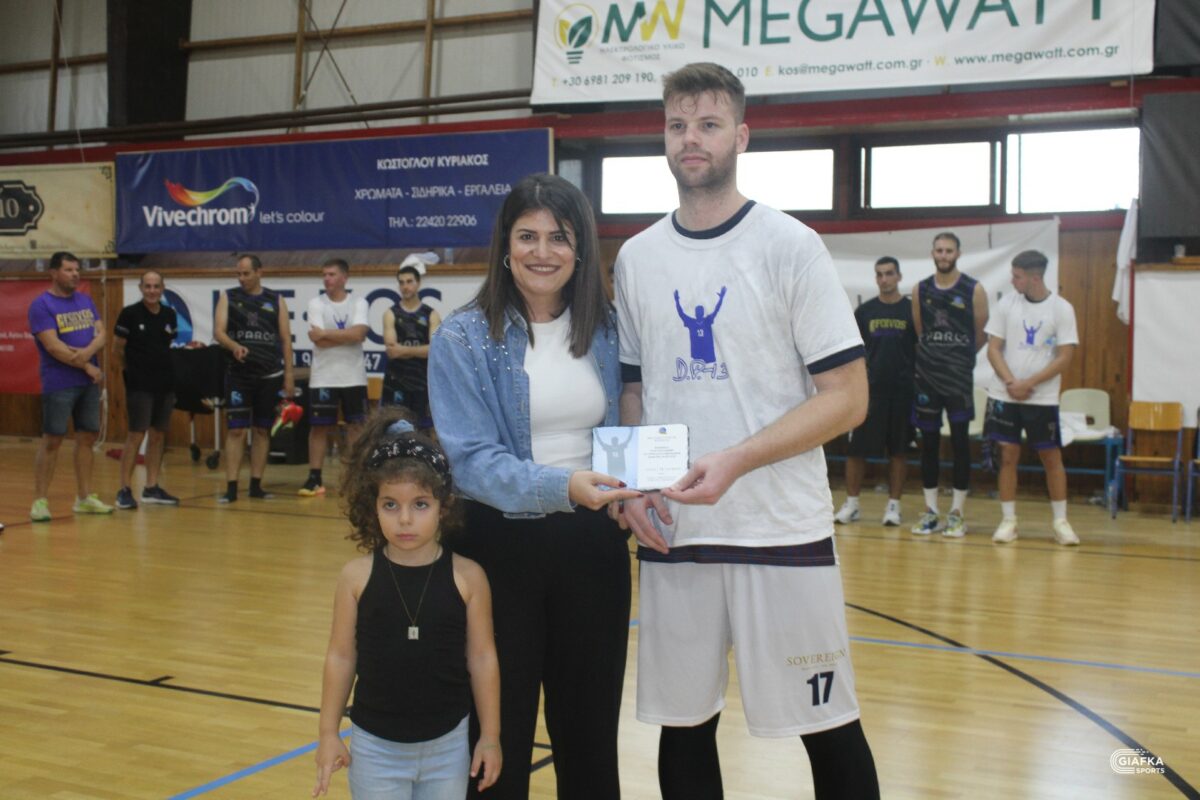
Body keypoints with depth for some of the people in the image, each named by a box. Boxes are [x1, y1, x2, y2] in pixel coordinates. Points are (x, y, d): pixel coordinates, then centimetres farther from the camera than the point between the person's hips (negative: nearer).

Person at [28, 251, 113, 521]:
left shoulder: (85, 300, 12)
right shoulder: (41, 305, -8)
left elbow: (101, 333, 6)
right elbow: (53, 346, -16)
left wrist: (88, 352, -16)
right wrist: (88, 367, -12)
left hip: (89, 382, 6)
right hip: (59, 384, -6)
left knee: (87, 437, 9)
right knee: (52, 440, -4)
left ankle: (84, 498, 18)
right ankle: (40, 500, 3)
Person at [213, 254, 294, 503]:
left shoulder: (276, 300, 6)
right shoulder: (228, 297, 4)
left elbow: (285, 339, 6)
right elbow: (218, 331, -7)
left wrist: (288, 375, 0)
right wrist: (235, 346, -29)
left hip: (269, 374, 1)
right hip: (238, 373, -1)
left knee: (262, 430, 7)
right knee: (236, 430, -4)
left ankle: (256, 485, 14)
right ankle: (231, 487, -2)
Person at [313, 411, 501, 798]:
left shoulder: (467, 576, -11)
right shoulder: (357, 576, -10)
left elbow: (482, 657, -4)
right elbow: (341, 656, -2)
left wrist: (490, 736, 1)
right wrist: (328, 732, 2)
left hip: (447, 743, 0)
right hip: (374, 745, 0)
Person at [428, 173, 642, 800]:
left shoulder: (606, 332, 4)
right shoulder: (463, 339, -8)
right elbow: (472, 457, -17)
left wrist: (631, 491, -7)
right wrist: (559, 486, -32)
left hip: (592, 543, 4)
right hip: (500, 546, -3)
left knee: (591, 723, 14)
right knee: (501, 729, 8)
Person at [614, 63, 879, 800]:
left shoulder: (789, 245, -5)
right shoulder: (637, 257, 8)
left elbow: (847, 396, -8)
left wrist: (735, 460, -19)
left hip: (783, 531, -3)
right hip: (670, 532, 4)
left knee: (828, 726, 6)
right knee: (683, 724, 13)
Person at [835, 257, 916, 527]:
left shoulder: (912, 309, 1)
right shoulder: (864, 311, 5)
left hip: (902, 392, -1)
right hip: (870, 390, 1)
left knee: (897, 450, 5)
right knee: (856, 448, 1)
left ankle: (893, 504, 14)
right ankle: (851, 504, 11)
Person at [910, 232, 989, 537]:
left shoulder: (974, 290, -3)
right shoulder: (920, 290, 7)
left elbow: (981, 335, 3)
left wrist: (960, 356, 10)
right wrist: (933, 355, 11)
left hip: (959, 375, -3)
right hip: (926, 374, 3)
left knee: (960, 440, -1)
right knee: (928, 440, 6)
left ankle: (957, 512, 7)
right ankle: (931, 510, 14)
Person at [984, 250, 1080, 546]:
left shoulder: (1061, 308, -4)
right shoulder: (1007, 304, 2)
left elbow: (1065, 357, -6)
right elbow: (993, 349, 2)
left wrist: (1030, 383, -13)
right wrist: (1011, 382, -11)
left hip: (1043, 398, -1)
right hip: (1004, 395, 2)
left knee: (1052, 457, 4)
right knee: (1008, 455, 3)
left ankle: (1060, 521, 13)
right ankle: (1008, 520, 10)